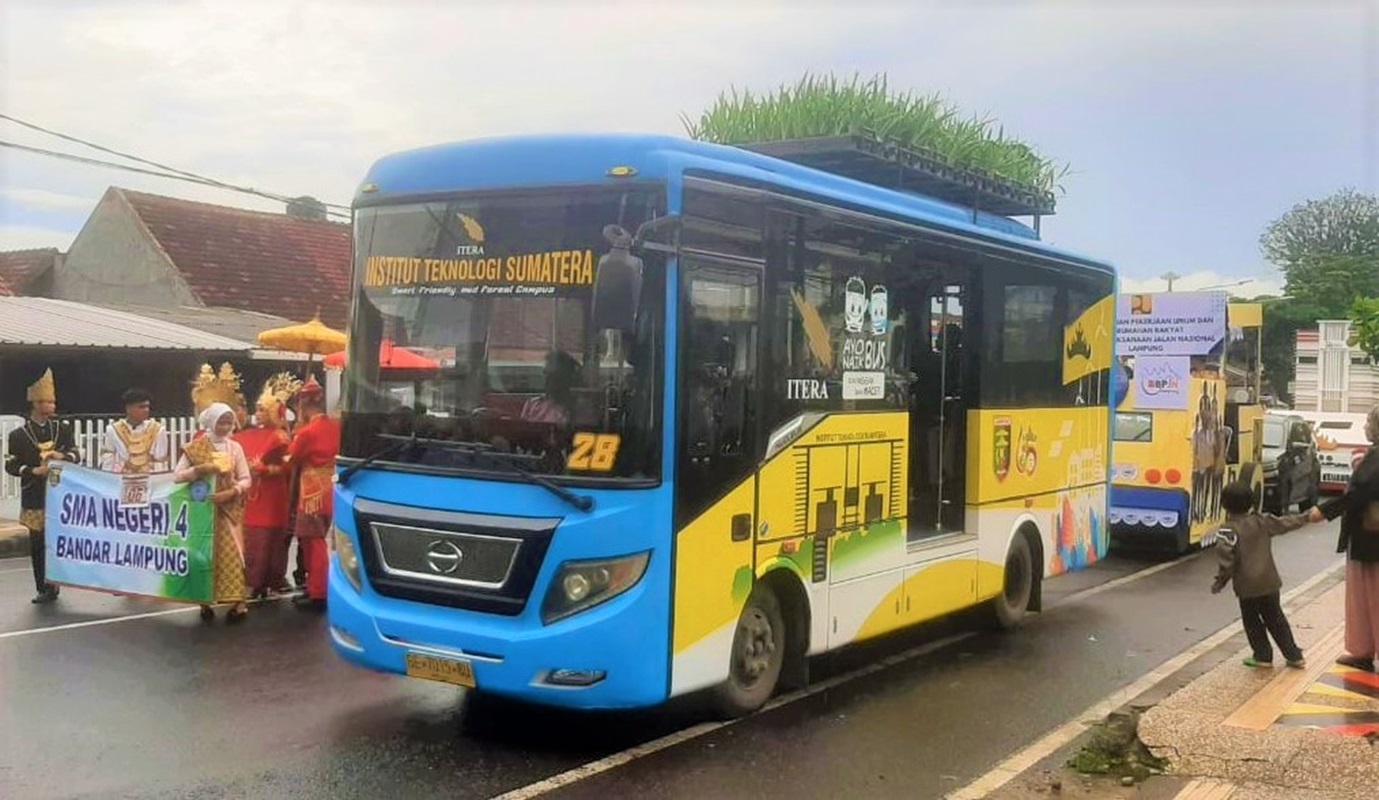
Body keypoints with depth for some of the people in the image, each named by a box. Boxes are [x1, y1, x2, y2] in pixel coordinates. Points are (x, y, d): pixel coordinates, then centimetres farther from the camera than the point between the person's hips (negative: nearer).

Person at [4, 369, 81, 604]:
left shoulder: (62, 428, 6)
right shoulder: (18, 435, -1)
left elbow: (76, 455, 8)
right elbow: (11, 466, -1)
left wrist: (62, 456, -13)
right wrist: (34, 471, -16)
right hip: (34, 498, -2)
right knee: (38, 545, 2)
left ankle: (54, 585, 12)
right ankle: (43, 589, 9)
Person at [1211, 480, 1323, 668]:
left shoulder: (1228, 530, -15)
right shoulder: (1262, 521, 1)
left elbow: (1227, 559, -20)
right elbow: (1286, 523, 14)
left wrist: (1220, 582, -9)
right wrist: (1308, 517, 29)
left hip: (1247, 586, -5)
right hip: (1269, 581, 6)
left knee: (1252, 621, 11)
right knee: (1276, 619, 16)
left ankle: (1263, 655, 15)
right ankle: (1294, 656, 20)